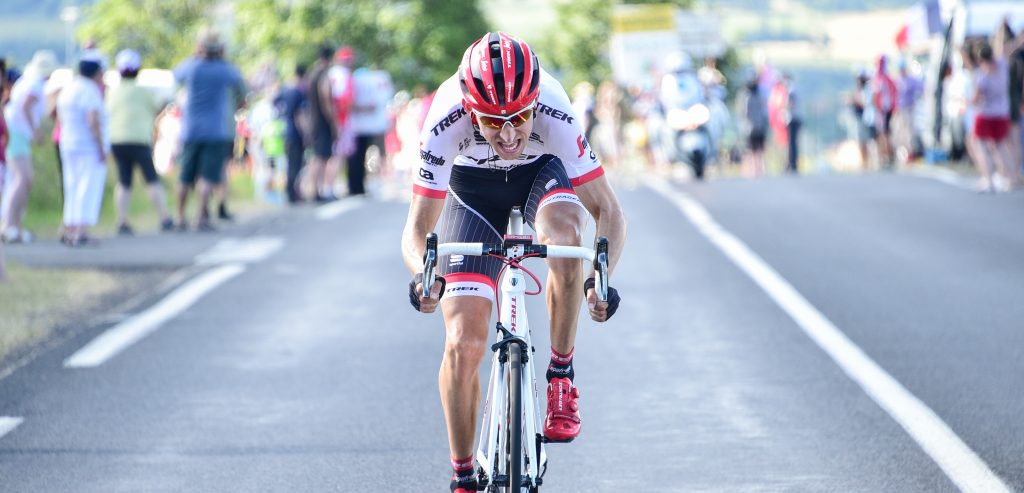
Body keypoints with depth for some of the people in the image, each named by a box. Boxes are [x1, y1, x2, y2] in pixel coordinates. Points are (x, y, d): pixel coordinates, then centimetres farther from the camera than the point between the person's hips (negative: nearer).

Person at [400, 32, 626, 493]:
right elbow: (417, 229, -30)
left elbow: (608, 211, -32)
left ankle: (561, 377, -17)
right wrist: (423, 274, -52)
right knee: (463, 345, -10)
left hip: (541, 174, 0)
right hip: (473, 191, 0)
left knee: (565, 234, -37)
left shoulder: (554, 113, -37)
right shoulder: (446, 122, -36)